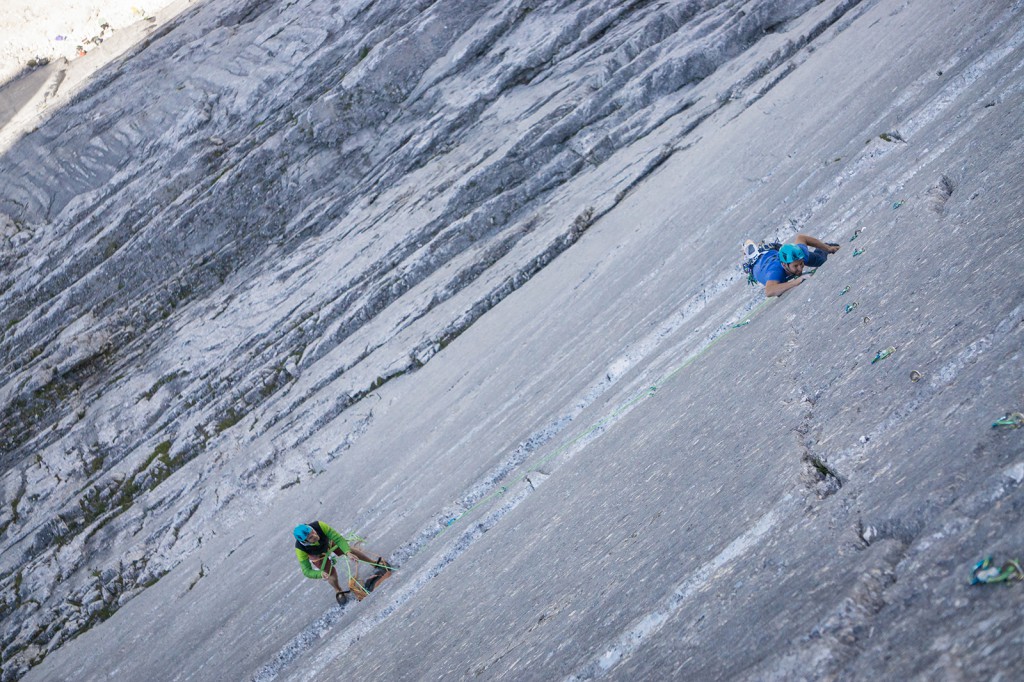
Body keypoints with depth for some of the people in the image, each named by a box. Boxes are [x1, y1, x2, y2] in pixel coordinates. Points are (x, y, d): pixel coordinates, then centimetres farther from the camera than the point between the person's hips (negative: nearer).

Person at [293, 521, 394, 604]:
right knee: (331, 573, -13)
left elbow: (338, 538, -39)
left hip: (328, 542, 2)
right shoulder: (300, 549, -42)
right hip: (317, 555, -2)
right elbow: (306, 571, -36)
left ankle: (376, 563, 17)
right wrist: (320, 573, -54)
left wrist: (348, 552, -52)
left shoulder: (319, 525, -43)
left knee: (350, 550, -6)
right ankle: (338, 591, 20)